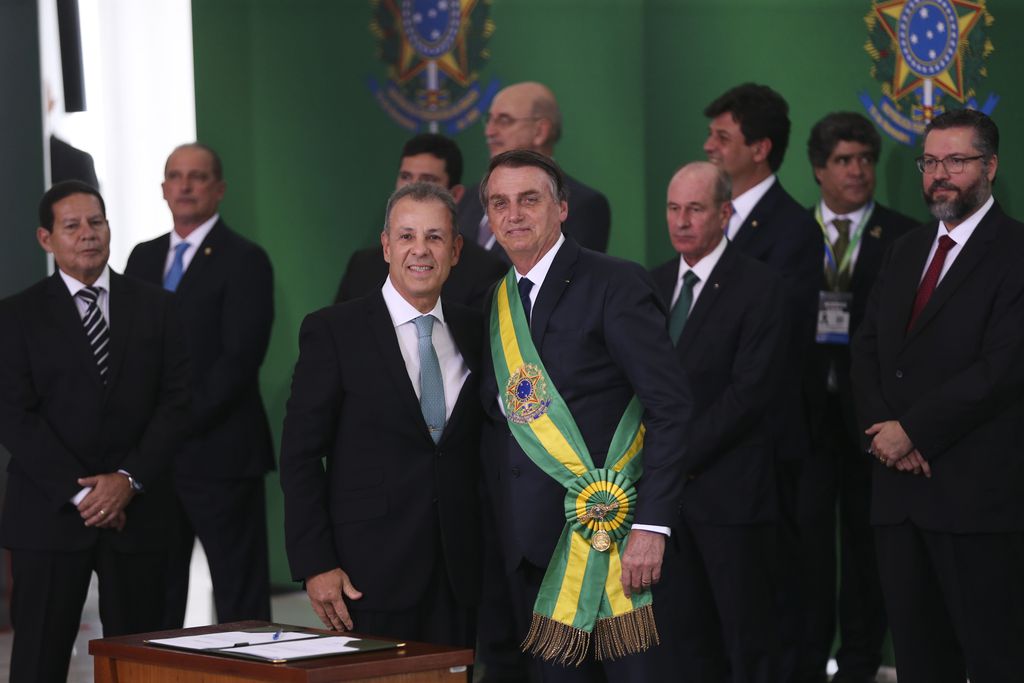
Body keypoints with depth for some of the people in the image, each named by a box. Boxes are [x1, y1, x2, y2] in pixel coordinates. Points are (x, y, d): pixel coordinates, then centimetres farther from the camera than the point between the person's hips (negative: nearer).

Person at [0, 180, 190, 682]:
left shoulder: (155, 308, 9)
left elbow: (177, 401, 3)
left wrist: (129, 480, -10)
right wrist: (78, 492, -13)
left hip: (136, 510, 2)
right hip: (50, 512, -2)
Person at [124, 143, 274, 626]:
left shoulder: (244, 260, -4)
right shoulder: (143, 258, 16)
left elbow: (241, 358, -12)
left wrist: (183, 422, -16)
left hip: (218, 453, -6)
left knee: (239, 593, -1)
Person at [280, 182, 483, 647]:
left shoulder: (475, 332, 11)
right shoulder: (332, 331, -2)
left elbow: (483, 452, 15)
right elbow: (300, 456, -4)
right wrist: (315, 564, -10)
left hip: (459, 576, 4)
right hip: (371, 575, -3)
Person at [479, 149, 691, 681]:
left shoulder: (615, 283, -6)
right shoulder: (496, 303, 15)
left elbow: (670, 408, -11)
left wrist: (651, 525, -18)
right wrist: (500, 528, 6)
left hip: (609, 534, -6)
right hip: (530, 546, 6)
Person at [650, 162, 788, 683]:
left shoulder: (759, 287, -7)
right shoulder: (653, 284, 13)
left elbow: (751, 390, -14)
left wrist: (684, 453, -14)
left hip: (730, 488, -6)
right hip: (665, 484, 6)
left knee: (748, 641, 0)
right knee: (686, 637, 9)